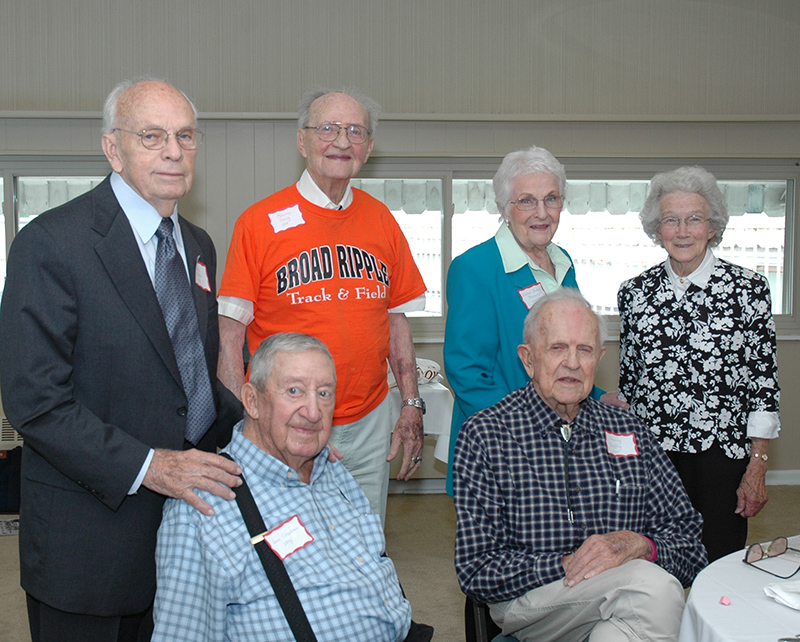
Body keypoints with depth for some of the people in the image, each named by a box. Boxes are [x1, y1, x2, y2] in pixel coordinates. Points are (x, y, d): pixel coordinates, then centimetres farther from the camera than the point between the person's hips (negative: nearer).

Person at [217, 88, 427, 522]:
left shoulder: (381, 221, 6)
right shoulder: (260, 223, -7)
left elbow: (397, 321, 12)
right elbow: (230, 333, -8)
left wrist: (412, 406, 6)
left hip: (369, 425, 4)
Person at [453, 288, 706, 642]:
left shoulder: (629, 431, 9)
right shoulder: (484, 434, -3)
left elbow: (688, 538, 8)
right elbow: (477, 571, -7)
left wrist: (639, 545, -13)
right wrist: (567, 565, -19)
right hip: (527, 603, -4)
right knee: (653, 586, -28)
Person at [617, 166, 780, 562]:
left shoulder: (748, 289, -3)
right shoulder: (634, 292, 4)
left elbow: (764, 382, -2)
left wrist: (757, 467, -5)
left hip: (722, 455, -2)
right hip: (649, 456, 2)